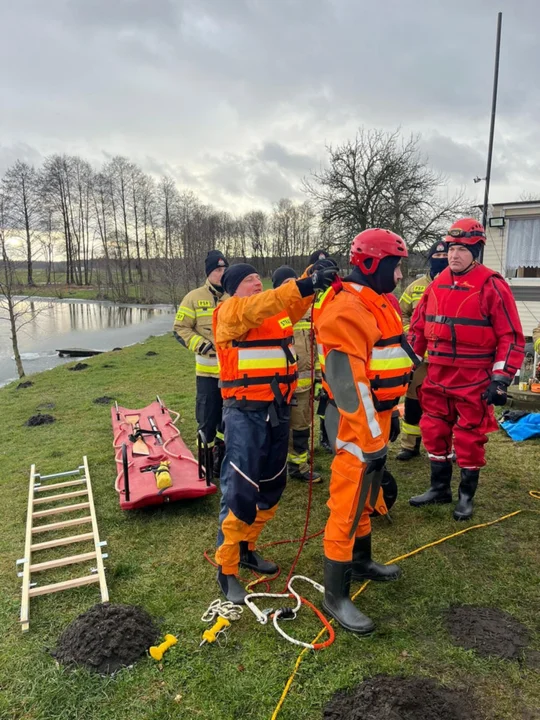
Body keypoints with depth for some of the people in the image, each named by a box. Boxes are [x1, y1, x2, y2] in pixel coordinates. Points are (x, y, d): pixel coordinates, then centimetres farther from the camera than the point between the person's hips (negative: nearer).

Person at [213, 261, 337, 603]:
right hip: (245, 412, -8)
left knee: (272, 486, 16)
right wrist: (303, 286, -33)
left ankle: (246, 548, 35)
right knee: (240, 491, -4)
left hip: (278, 409, 8)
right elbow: (258, 308, -25)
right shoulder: (230, 311, -6)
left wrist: (317, 280, -15)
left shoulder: (277, 310, 16)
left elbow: (297, 302, 4)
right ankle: (226, 568, 11)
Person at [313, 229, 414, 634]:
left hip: (378, 416, 10)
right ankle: (336, 595, 16)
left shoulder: (378, 303, 12)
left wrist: (392, 412, 21)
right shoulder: (346, 310, -21)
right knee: (347, 509, 1)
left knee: (366, 498, 24)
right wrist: (367, 437, -23)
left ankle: (361, 562, 44)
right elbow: (349, 382, -25)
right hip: (357, 423, -10)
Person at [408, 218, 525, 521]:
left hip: (474, 382, -5)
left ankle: (466, 495, 26)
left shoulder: (492, 286, -10)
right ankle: (440, 488, 31)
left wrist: (500, 379, -15)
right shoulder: (437, 285, 7)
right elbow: (418, 328, 14)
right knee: (434, 432, 13)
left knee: (469, 438, 6)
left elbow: (511, 337, -10)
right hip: (437, 377, 6)